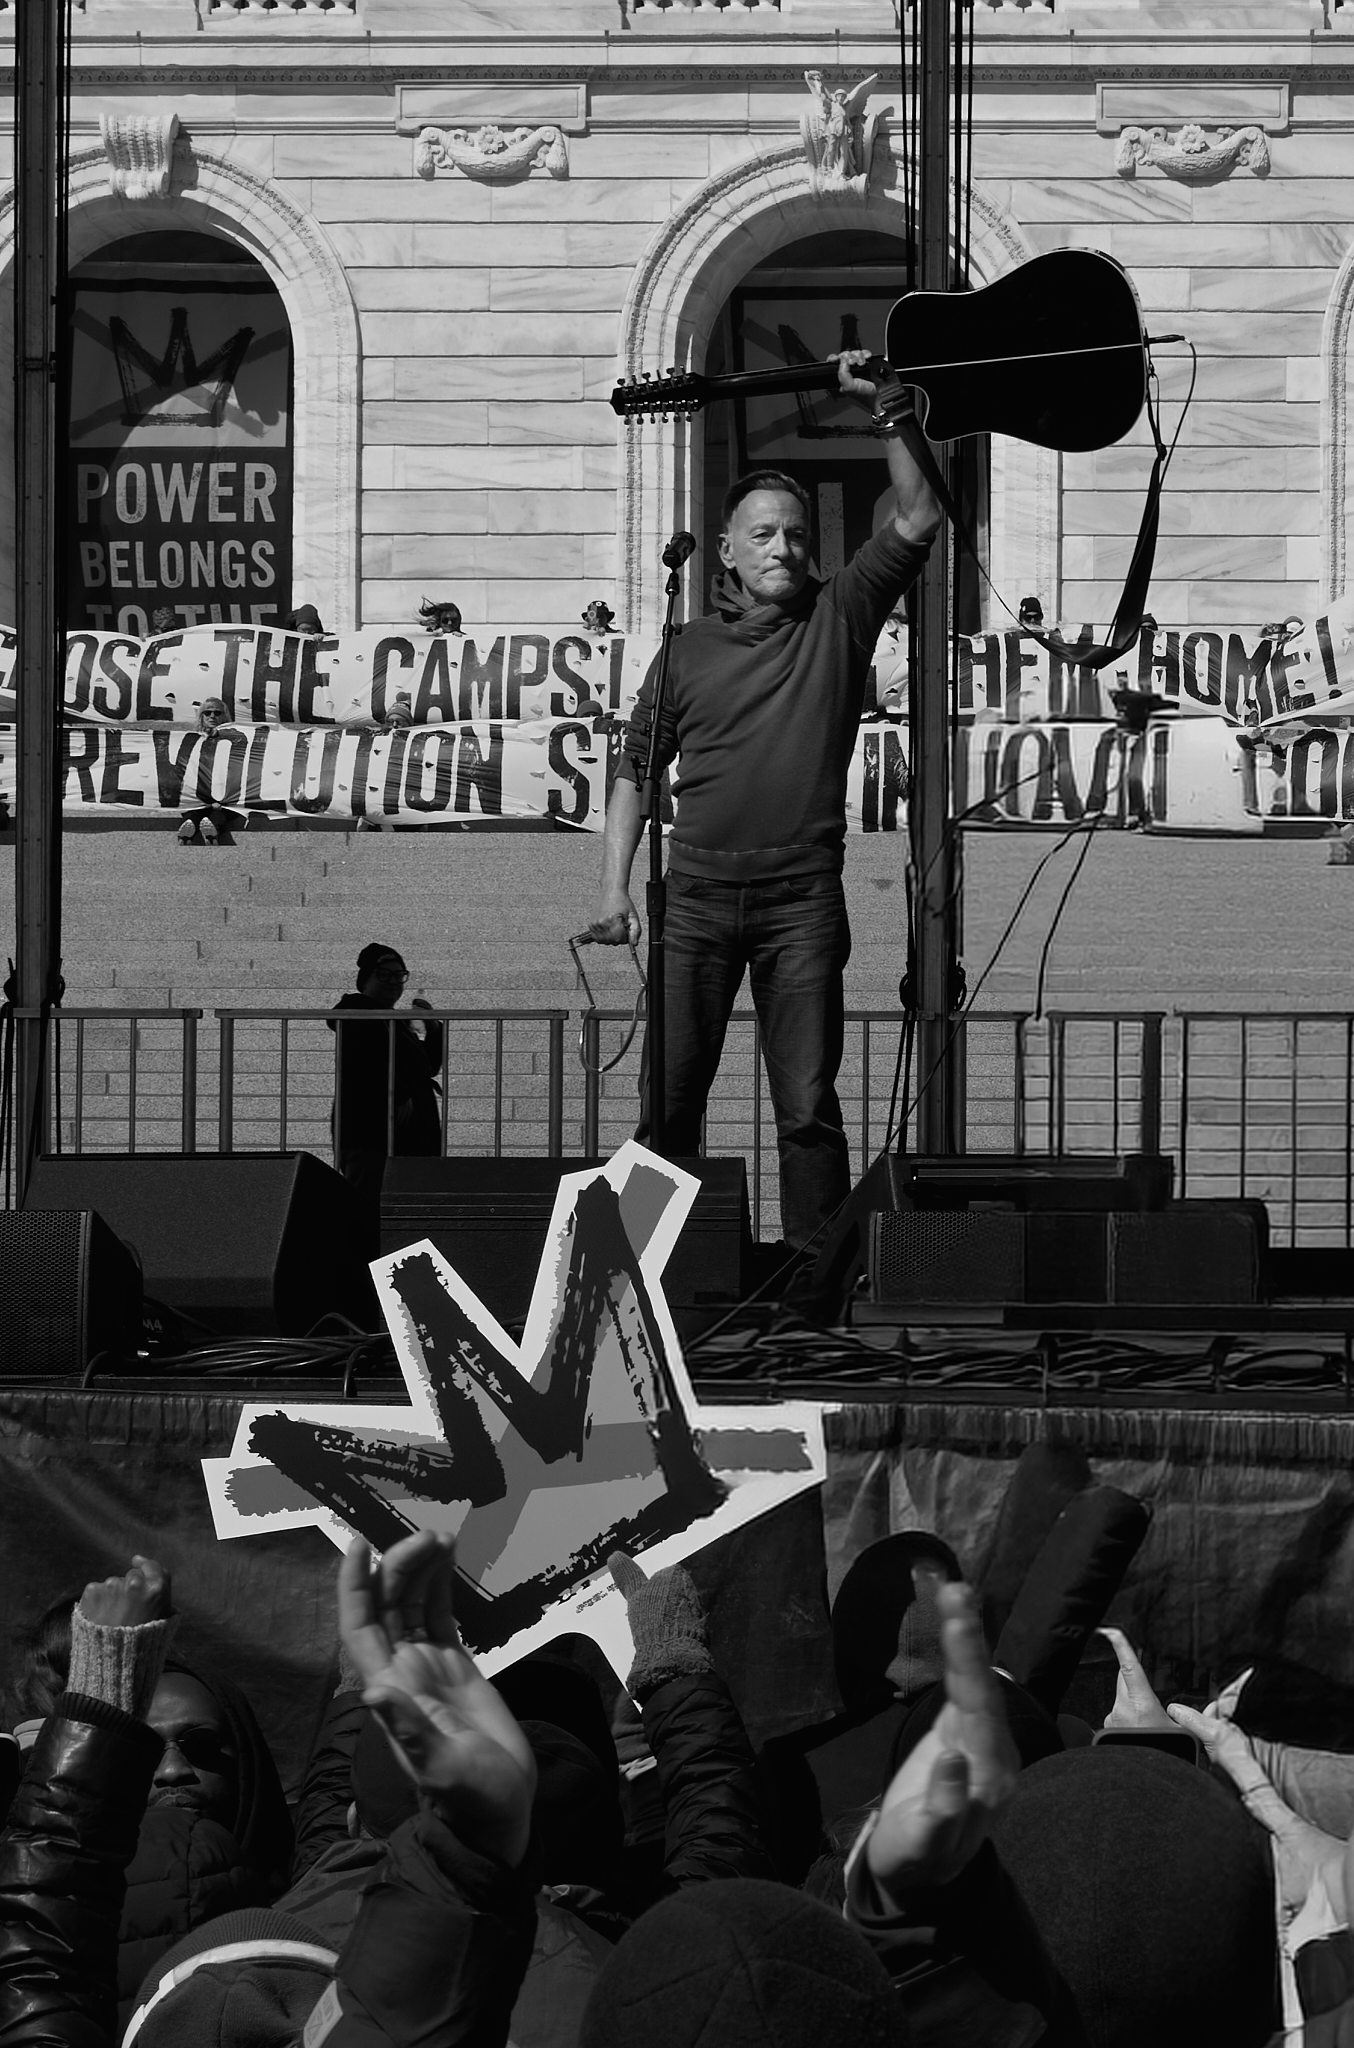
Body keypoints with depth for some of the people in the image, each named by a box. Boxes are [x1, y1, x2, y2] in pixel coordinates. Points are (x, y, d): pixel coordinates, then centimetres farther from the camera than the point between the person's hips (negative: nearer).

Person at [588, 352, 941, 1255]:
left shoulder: (838, 619, 7)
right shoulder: (690, 647, 10)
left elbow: (919, 518, -1)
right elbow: (637, 765, 14)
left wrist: (889, 413, -11)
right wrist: (616, 885, 7)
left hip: (802, 899, -1)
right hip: (698, 896, 1)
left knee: (808, 1106, -2)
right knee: (670, 1099, 1)